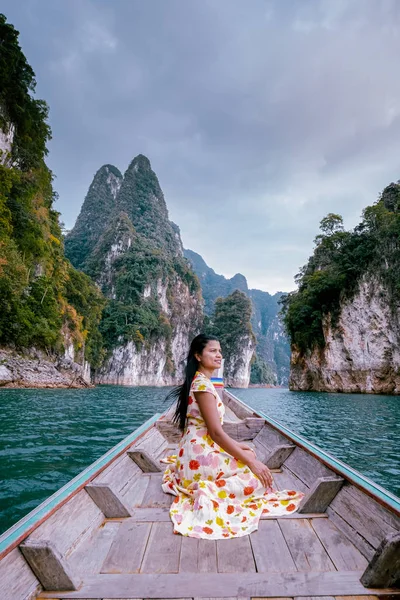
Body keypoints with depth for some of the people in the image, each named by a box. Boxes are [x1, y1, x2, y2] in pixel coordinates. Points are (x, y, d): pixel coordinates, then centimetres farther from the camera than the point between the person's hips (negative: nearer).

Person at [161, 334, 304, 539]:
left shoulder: (199, 381, 10)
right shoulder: (203, 384, -20)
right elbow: (216, 432, -22)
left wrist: (237, 445, 13)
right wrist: (251, 462, -17)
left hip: (201, 450, 10)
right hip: (201, 455, -10)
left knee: (249, 454, 22)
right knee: (259, 478, -3)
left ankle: (205, 486, 15)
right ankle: (208, 490, -6)